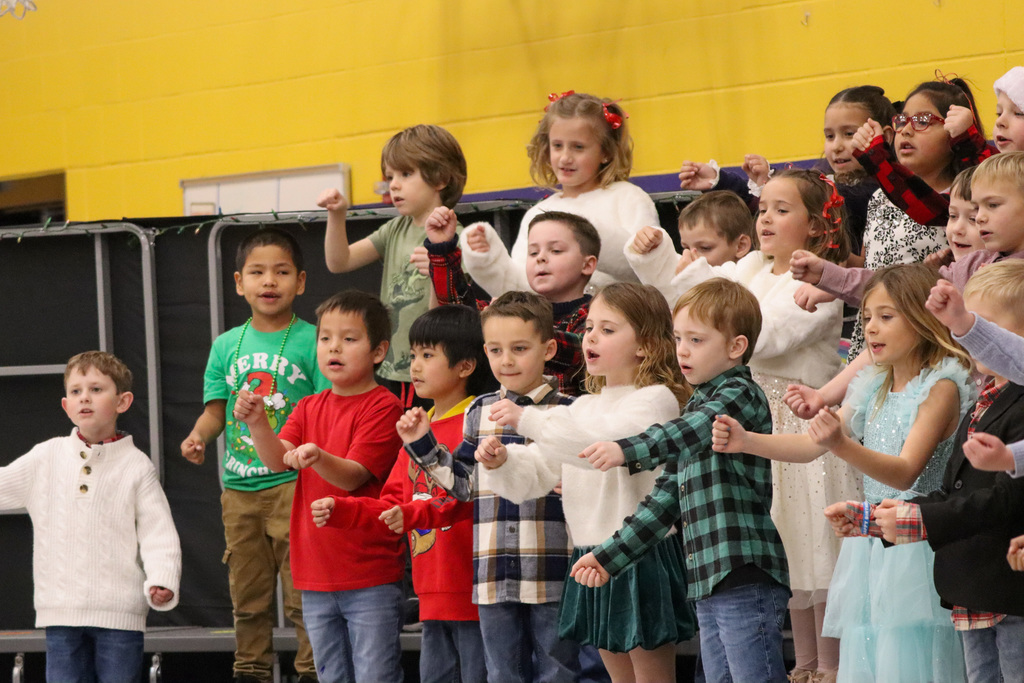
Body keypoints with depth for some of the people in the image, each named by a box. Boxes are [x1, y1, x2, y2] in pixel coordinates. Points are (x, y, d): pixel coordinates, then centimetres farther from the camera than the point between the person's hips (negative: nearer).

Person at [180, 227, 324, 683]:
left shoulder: (311, 341, -4)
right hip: (239, 485, 5)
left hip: (293, 482, -5)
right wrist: (199, 436, -9)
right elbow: (216, 409, 11)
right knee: (247, 592, 13)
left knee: (303, 590, -6)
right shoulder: (227, 345, 9)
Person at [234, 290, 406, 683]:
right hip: (317, 577, 6)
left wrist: (318, 457, -36)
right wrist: (257, 423, -20)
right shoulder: (309, 408, 13)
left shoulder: (382, 407, -7)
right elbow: (277, 460, -2)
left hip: (370, 578, -6)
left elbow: (354, 476, -16)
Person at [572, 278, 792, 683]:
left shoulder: (741, 394, -6)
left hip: (746, 579, -9)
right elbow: (666, 499, 25)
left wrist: (628, 451, -45)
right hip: (707, 580, 9)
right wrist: (609, 556, 22)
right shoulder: (697, 404, 22)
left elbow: (697, 429, -29)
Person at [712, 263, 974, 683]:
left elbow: (906, 472, -19)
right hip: (869, 544, 7)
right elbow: (810, 445, 11)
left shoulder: (940, 386, -8)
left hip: (916, 543, -7)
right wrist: (746, 442, -4)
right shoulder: (873, 389, 14)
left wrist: (842, 445, -34)